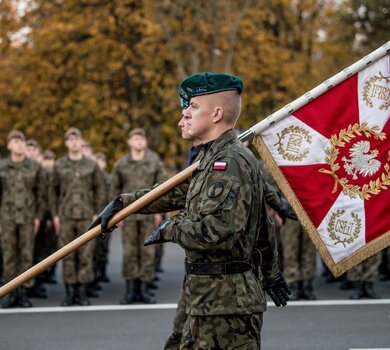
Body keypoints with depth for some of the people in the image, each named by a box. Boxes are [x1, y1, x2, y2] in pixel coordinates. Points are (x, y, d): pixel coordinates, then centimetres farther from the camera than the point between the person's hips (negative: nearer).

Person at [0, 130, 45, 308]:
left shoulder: (34, 167, 4)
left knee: (26, 255, 0)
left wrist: (38, 217, 1)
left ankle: (23, 292, 5)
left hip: (27, 217, 0)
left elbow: (40, 193, 6)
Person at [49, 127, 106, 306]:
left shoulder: (92, 165, 5)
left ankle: (82, 291, 6)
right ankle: (69, 291, 7)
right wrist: (55, 214, 3)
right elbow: (53, 191, 9)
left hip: (87, 217, 0)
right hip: (65, 216, 0)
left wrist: (97, 213, 0)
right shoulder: (59, 166, 7)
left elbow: (100, 190, 7)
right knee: (67, 255, 1)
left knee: (86, 254, -1)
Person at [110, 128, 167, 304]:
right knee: (129, 251, 1)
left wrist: (158, 210, -2)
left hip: (148, 213, -1)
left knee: (147, 250, 1)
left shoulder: (154, 162, 3)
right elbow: (114, 188, 10)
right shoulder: (121, 164, 6)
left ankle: (145, 288, 7)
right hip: (128, 214, 1)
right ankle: (130, 289, 7)